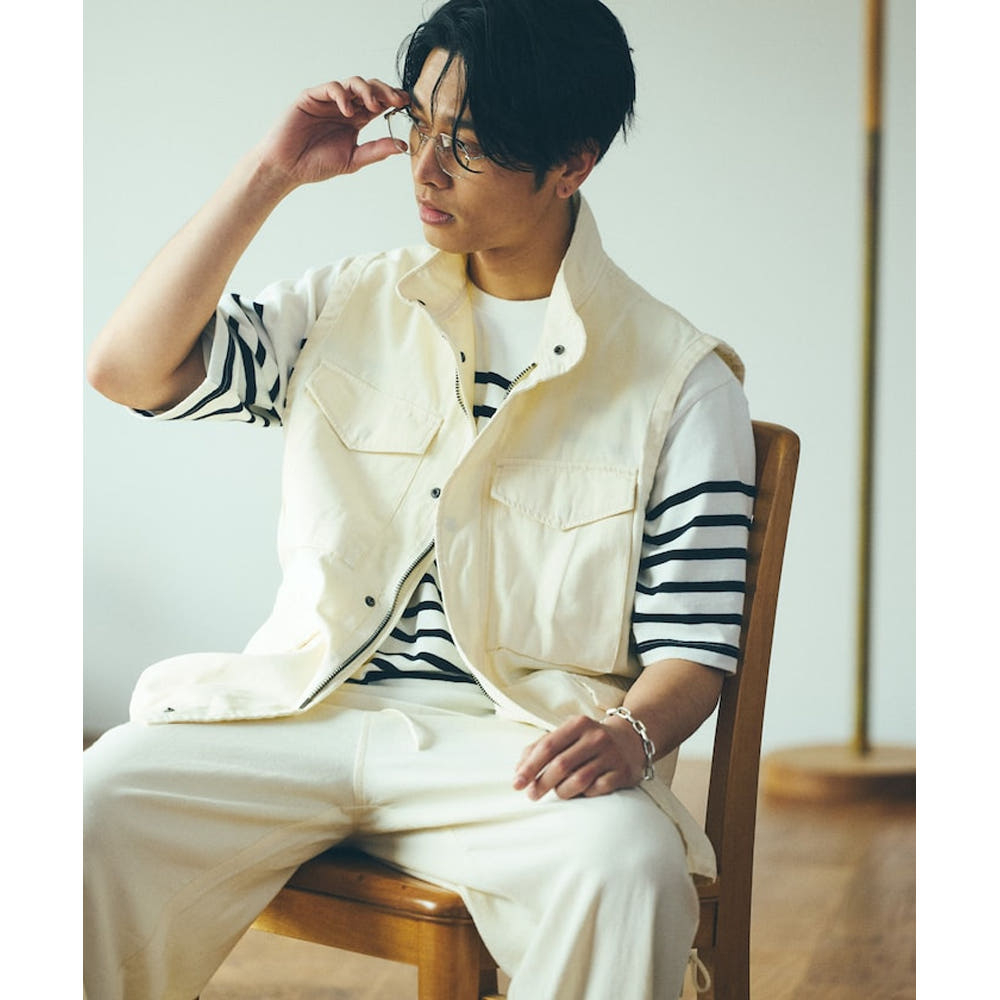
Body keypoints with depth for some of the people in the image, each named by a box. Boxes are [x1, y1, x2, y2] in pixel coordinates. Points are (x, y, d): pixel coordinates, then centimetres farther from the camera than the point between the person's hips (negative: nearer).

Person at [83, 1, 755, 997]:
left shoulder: (681, 382, 3)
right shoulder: (349, 309, 13)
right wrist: (270, 171, 0)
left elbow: (691, 650, 1)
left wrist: (631, 731, -23)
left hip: (514, 739, -2)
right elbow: (128, 368, 2)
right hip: (308, 706, 3)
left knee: (626, 866, -35)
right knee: (93, 808, -24)